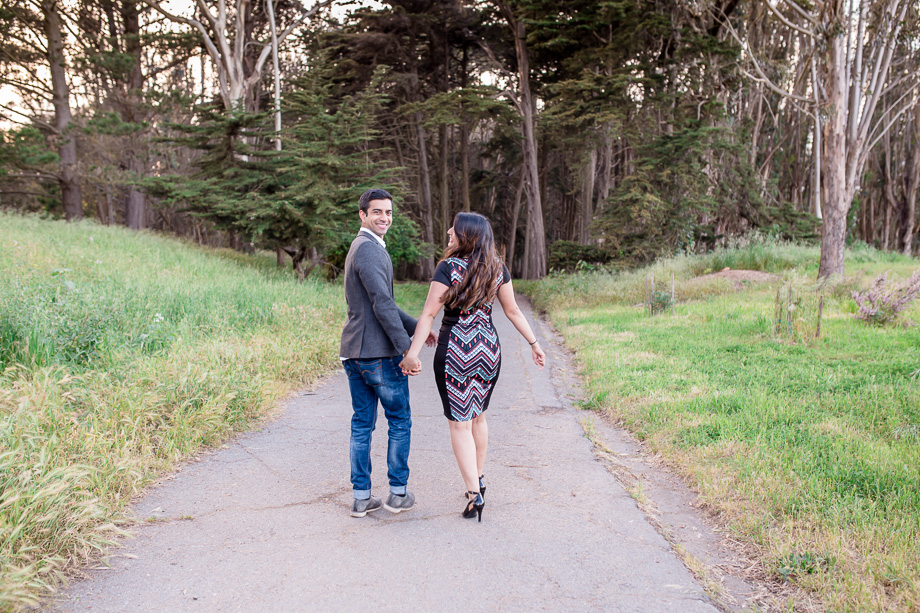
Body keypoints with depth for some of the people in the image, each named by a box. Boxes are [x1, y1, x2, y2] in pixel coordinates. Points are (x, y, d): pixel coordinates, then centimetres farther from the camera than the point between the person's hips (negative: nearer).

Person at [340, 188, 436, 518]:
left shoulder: (362, 247, 18)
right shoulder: (368, 248, -14)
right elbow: (382, 305, -22)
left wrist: (415, 328, 21)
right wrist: (406, 347, -20)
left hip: (353, 353, 9)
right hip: (380, 354, -9)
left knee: (361, 424, 11)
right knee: (400, 421, 6)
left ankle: (361, 498, 17)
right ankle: (398, 493, 14)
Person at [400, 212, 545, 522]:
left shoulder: (449, 267, -13)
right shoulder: (497, 268, 2)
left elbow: (429, 314, -15)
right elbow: (513, 311, 6)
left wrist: (412, 353, -15)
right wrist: (534, 343, 16)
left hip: (455, 351, -5)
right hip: (488, 349, 5)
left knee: (460, 423, 2)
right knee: (477, 416, 22)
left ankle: (474, 494, -2)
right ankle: (478, 479, 35)